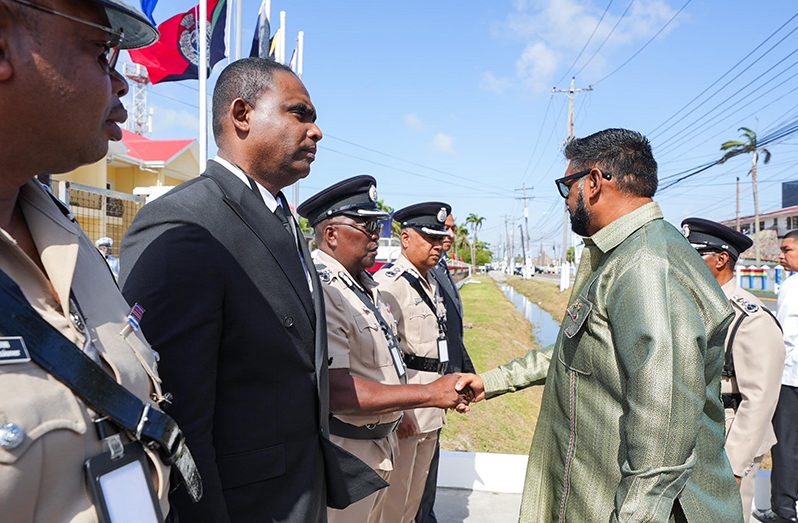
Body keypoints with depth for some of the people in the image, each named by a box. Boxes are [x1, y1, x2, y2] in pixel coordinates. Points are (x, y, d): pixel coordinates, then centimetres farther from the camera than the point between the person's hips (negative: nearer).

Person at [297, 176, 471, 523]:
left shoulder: (366, 286, 9)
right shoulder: (320, 291, -23)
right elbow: (335, 391, -29)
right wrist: (430, 393, -26)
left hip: (380, 445, 9)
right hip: (345, 454, -9)